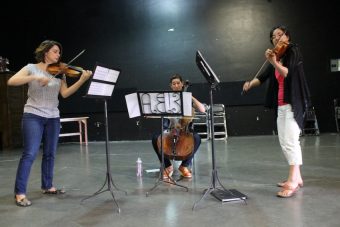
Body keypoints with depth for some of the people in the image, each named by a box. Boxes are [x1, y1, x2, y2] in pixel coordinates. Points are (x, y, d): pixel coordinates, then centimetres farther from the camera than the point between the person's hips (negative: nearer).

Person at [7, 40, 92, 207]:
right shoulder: (31, 68, -1)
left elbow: (65, 93, -3)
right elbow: (11, 82, -13)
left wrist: (82, 80, -16)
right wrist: (35, 77, -25)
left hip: (53, 117, 5)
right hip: (33, 116, -4)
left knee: (50, 154, 10)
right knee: (30, 154, -10)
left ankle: (47, 186, 24)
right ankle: (20, 193, -4)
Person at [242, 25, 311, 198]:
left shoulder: (293, 51, -3)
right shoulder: (277, 57, 16)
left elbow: (287, 73, -20)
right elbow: (263, 76, 10)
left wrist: (274, 62, -35)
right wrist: (250, 83, -6)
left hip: (293, 103, -8)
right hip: (281, 105, 8)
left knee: (290, 141, -15)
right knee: (284, 142, 9)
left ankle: (292, 182, -15)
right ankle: (296, 177, 17)